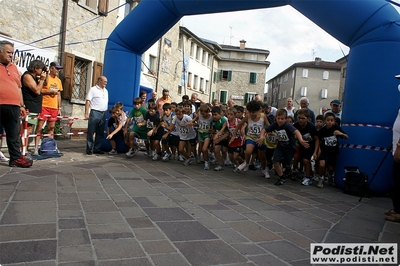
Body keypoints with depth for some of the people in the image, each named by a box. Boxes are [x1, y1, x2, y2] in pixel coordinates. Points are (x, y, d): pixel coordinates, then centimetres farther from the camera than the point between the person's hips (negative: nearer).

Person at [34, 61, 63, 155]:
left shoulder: (59, 81, 16)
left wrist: (59, 108, 15)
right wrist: (50, 91, -19)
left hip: (54, 107, 6)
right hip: (44, 106, -6)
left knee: (51, 128, 9)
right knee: (39, 127, -4)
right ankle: (36, 147, -1)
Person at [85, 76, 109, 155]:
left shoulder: (106, 91, 18)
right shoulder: (93, 89, -1)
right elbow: (88, 102, -6)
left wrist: (106, 113, 13)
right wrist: (86, 113, -13)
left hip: (103, 113, 6)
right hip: (95, 113, -6)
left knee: (100, 133, 9)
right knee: (91, 132, -2)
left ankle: (97, 149, 17)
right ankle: (89, 149, 4)